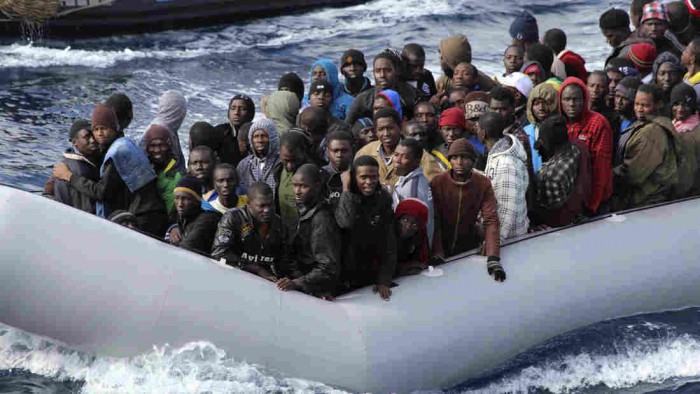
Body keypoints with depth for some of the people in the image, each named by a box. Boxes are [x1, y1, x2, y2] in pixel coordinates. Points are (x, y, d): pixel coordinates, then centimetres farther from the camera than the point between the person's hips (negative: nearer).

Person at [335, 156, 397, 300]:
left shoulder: (383, 198, -3)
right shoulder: (344, 197, -10)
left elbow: (389, 243, -4)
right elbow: (345, 222, -33)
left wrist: (384, 280, -11)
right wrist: (346, 189, -23)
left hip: (373, 275, 2)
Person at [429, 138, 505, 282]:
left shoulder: (483, 184, -12)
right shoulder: (438, 183, -16)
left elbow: (491, 220, -19)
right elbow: (433, 221, -19)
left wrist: (493, 257, -31)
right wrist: (437, 253, -32)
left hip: (469, 246, 1)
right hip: (443, 245, -1)